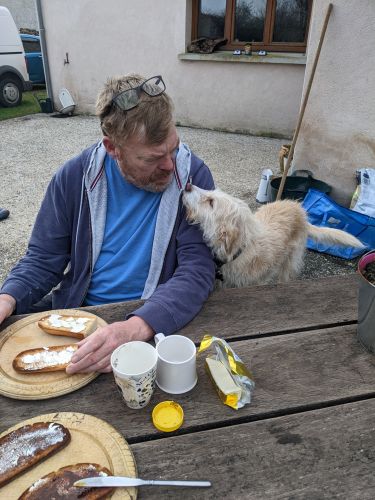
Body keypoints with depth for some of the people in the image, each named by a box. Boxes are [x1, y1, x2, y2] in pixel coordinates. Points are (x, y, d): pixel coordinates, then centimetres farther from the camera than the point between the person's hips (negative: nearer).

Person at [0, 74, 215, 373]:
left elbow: (197, 269, -18)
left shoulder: (193, 176, -11)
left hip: (157, 321, -2)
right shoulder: (74, 177, -4)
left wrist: (136, 327, -35)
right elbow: (43, 259, 4)